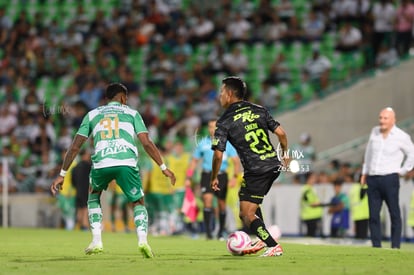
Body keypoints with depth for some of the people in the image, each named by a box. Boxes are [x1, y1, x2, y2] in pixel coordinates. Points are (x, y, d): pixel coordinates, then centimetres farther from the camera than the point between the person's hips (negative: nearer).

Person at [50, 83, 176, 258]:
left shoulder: (92, 115, 26)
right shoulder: (131, 113, 22)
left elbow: (75, 146, 20)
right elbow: (146, 143, 10)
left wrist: (62, 174, 24)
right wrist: (164, 168, 13)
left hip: (101, 164, 1)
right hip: (127, 163, -1)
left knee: (93, 198, 30)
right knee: (138, 203, 18)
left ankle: (96, 242, 17)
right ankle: (142, 240, -7)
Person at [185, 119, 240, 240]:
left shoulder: (227, 143, 2)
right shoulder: (203, 143, 7)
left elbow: (236, 161, -1)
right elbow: (194, 161, 15)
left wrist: (235, 176, -16)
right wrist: (188, 178, 10)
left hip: (221, 175, 0)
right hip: (207, 175, 0)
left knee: (222, 204, 5)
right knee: (207, 200, -17)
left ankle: (221, 232, 22)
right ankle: (208, 232, -17)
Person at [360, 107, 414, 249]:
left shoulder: (401, 137, -2)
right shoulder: (375, 132, 11)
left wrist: (402, 171, 3)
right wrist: (365, 172, 21)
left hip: (390, 179, -4)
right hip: (372, 179, 4)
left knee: (394, 214, -2)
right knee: (373, 215, 2)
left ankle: (395, 246, -1)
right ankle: (376, 246, 5)